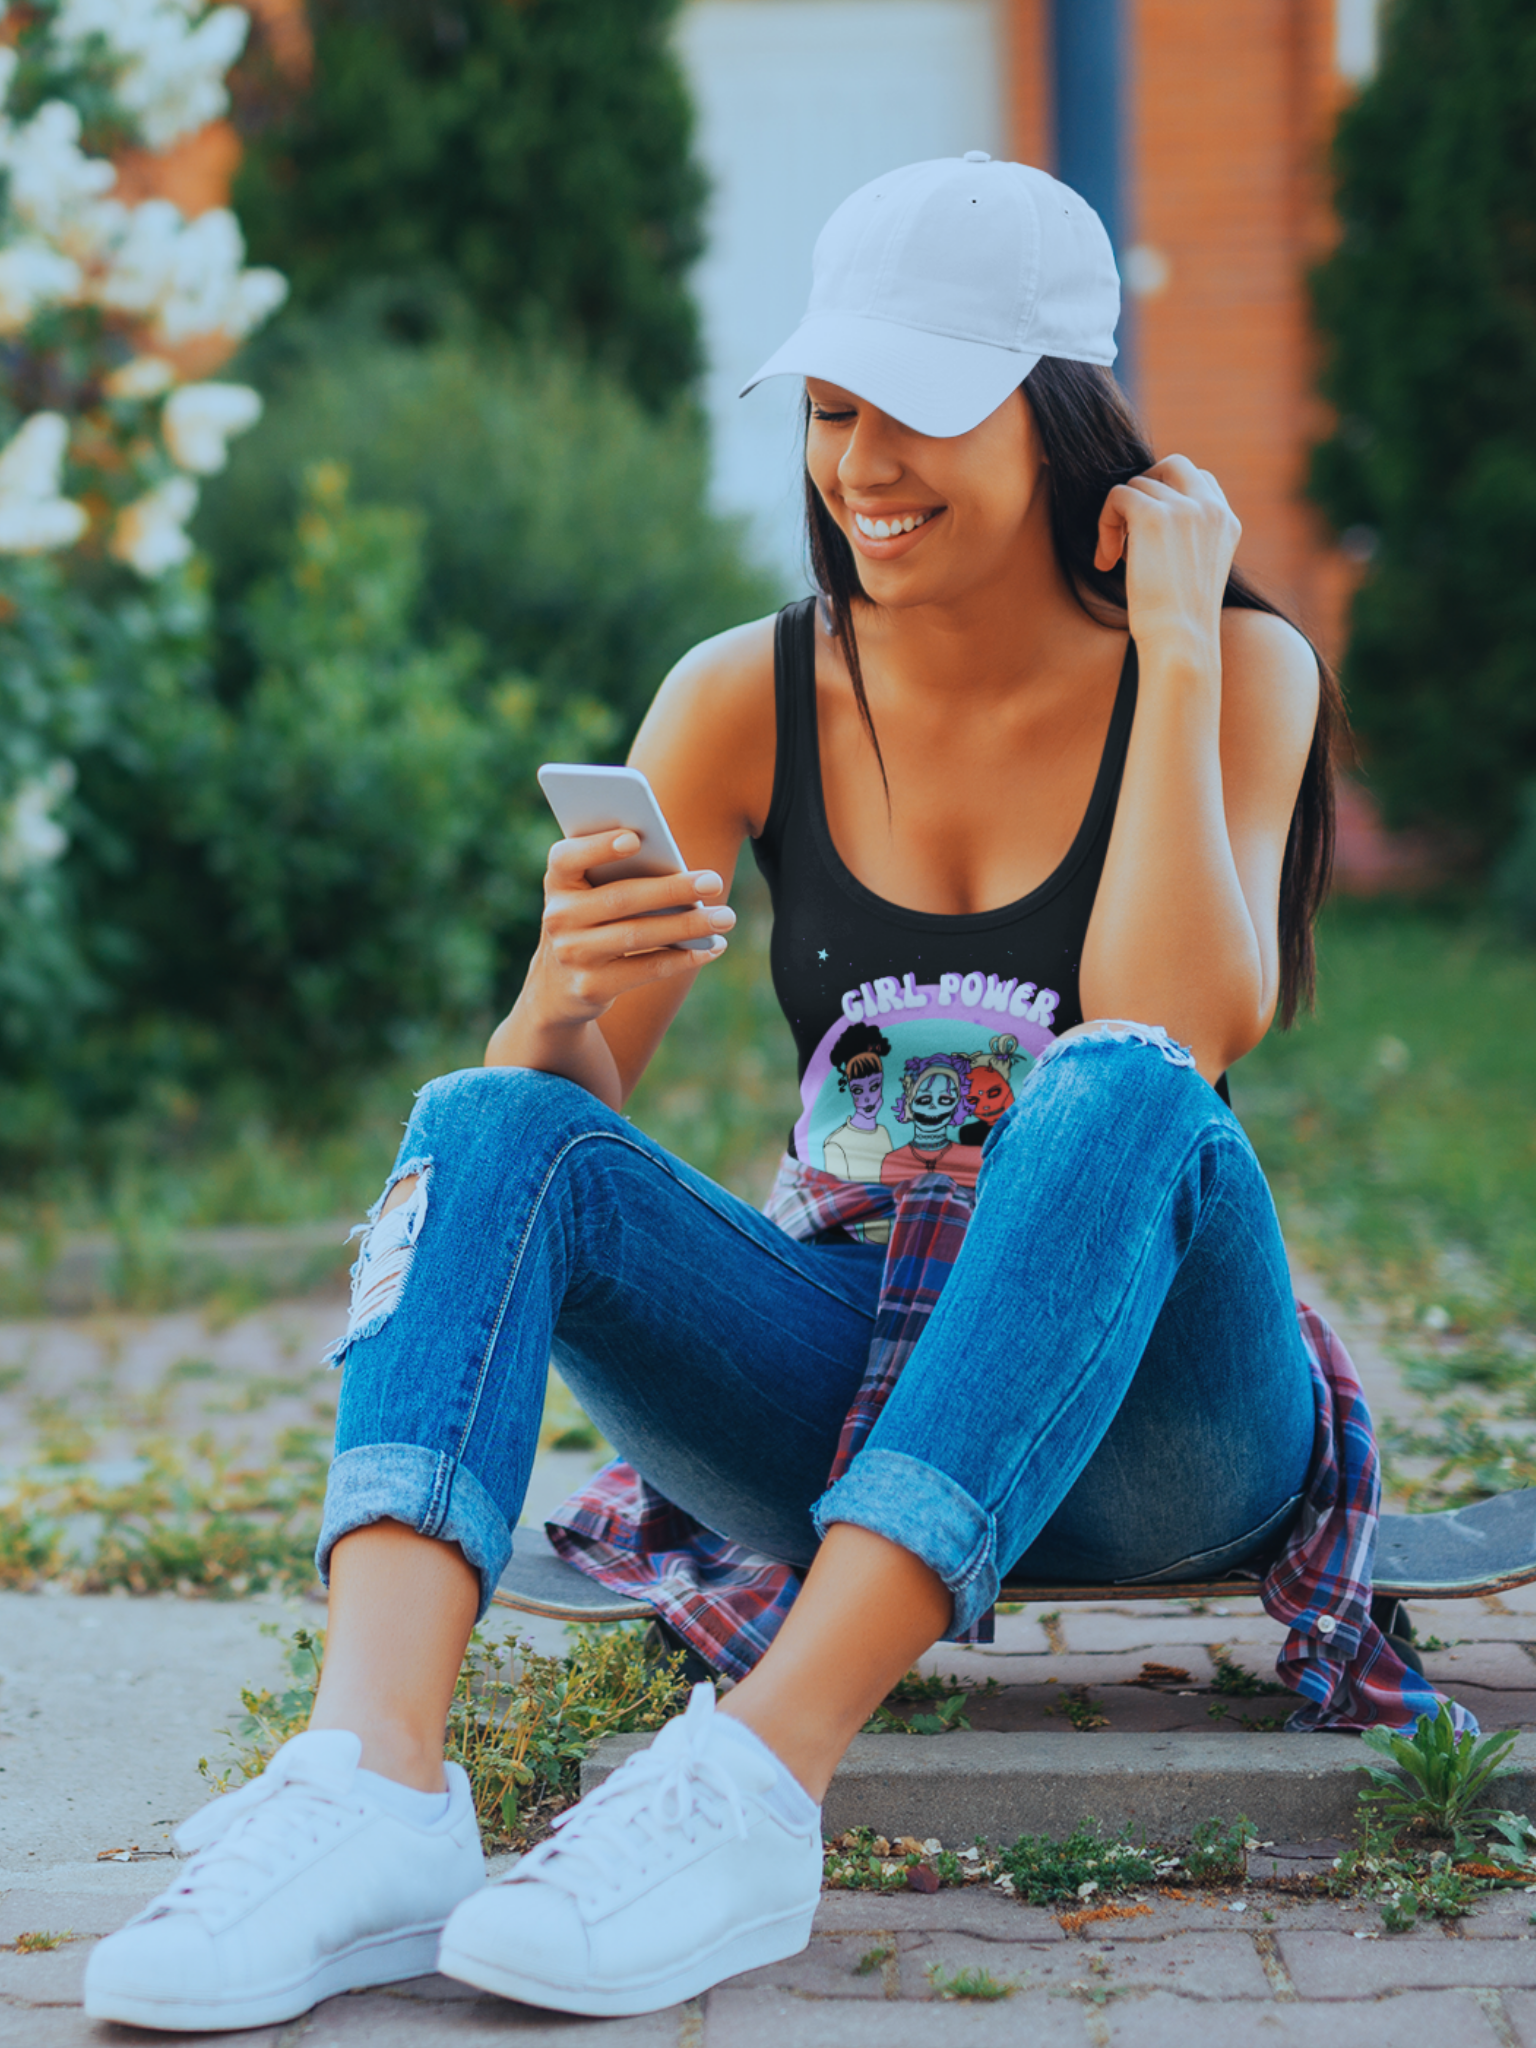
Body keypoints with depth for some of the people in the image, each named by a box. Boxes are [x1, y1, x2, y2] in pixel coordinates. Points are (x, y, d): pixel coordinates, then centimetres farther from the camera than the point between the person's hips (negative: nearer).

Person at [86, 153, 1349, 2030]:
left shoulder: (1236, 671, -3)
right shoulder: (749, 698, 3)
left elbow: (1177, 1037, -20)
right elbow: (566, 1094, -3)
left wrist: (1174, 652, -16)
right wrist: (569, 997, -25)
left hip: (1140, 1411, -2)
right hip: (849, 1369, 3)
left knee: (1121, 1091, -34)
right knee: (490, 1123, -22)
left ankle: (753, 1784, -43)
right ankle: (371, 1787, -43)